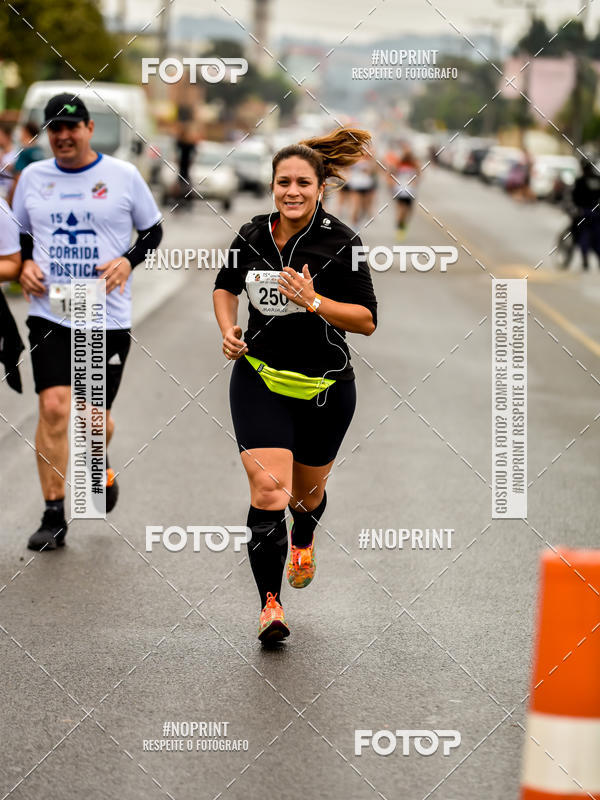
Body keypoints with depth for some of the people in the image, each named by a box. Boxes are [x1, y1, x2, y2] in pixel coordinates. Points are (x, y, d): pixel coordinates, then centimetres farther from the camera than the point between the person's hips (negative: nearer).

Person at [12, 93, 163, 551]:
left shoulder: (123, 176, 1)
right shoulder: (33, 177, 8)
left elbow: (153, 230, 10)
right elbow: (19, 234, 19)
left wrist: (128, 260, -8)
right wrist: (25, 264, -1)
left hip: (108, 316, -1)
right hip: (49, 312, 1)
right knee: (54, 408, -12)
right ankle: (54, 517, -6)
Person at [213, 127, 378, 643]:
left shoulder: (341, 243, -13)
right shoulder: (253, 235, -3)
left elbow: (367, 320, -14)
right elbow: (225, 286, 16)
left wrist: (313, 301, -27)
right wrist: (229, 330, -2)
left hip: (325, 387, -1)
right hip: (260, 379, 1)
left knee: (306, 491, 19)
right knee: (268, 489, -16)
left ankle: (304, 540, 55)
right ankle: (270, 601, -10)